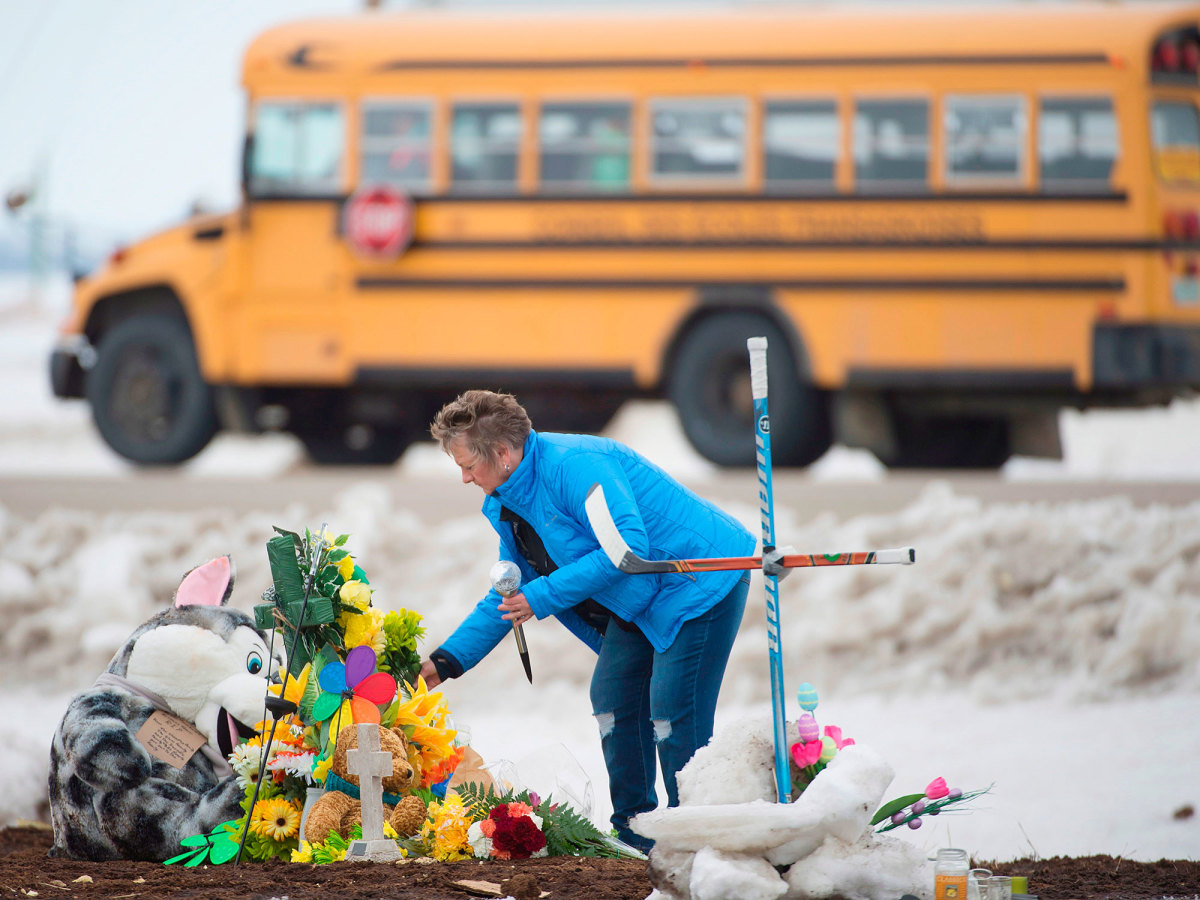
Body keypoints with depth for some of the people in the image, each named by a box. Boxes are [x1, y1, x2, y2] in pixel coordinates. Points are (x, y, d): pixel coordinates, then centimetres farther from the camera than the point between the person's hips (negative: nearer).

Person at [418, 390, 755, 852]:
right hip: (638, 603, 10)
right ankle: (633, 840, 13)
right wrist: (447, 659, 7)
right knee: (613, 697, 6)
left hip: (701, 583, -10)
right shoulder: (507, 505, 6)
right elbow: (508, 596, 16)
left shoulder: (573, 465, -26)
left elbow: (630, 546, -33)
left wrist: (546, 596, -29)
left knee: (673, 708, -16)